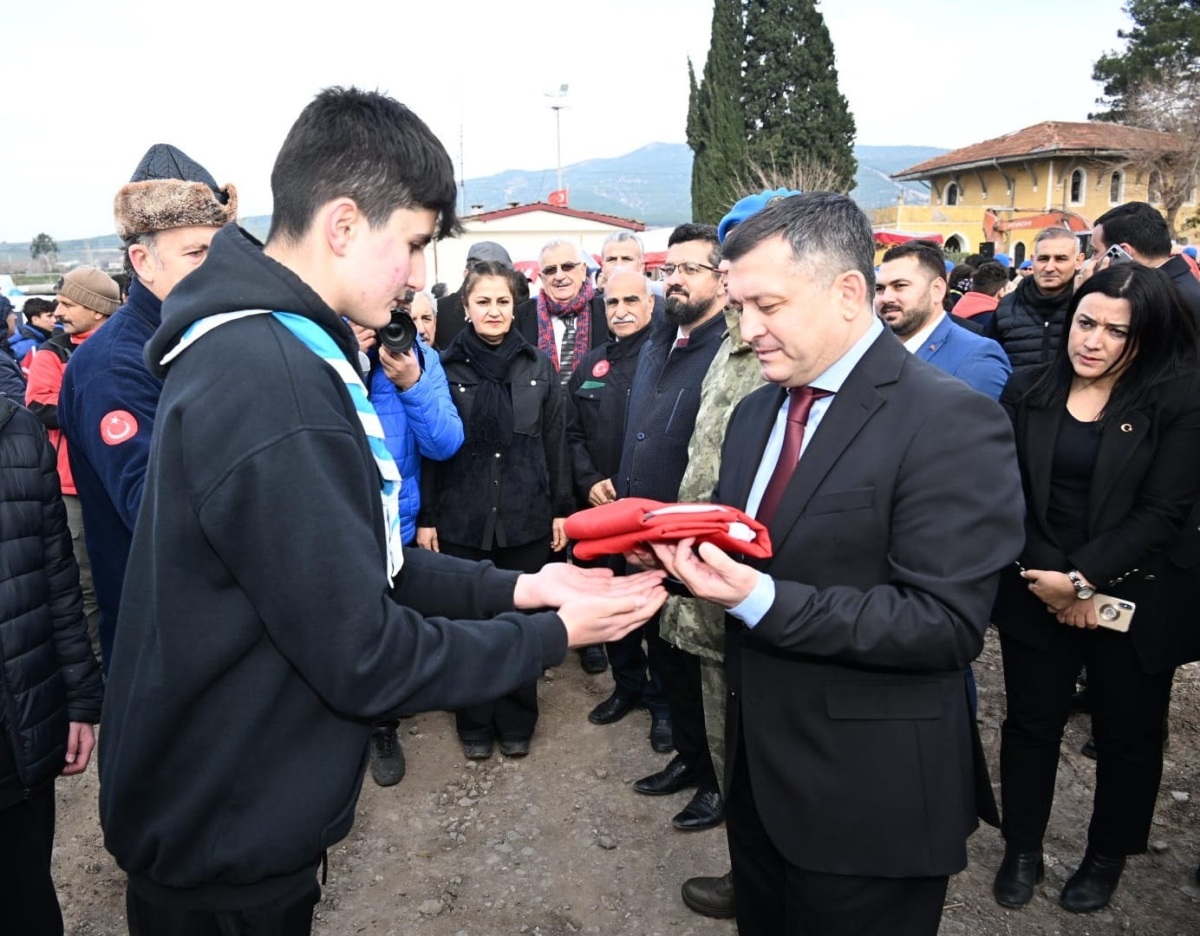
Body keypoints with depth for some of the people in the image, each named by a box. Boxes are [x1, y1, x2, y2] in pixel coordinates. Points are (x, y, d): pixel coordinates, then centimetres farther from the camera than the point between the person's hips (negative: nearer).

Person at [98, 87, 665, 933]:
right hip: (229, 844, -9)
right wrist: (554, 634, -14)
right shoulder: (275, 387, -30)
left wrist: (512, 587, -2)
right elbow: (366, 660, -26)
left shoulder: (249, 347, 2)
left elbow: (355, 561, 6)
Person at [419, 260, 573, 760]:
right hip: (462, 517, -1)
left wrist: (561, 508, 5)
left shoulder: (538, 365, 4)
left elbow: (554, 441, 6)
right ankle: (475, 723, 27)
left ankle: (516, 721, 29)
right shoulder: (446, 367, -1)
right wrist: (425, 517, -3)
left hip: (526, 516, 1)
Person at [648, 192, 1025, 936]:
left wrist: (761, 598, -31)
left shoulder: (950, 421, -19)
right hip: (759, 767, 7)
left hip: (868, 799, -7)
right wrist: (681, 551, -10)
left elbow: (947, 623, -23)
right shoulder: (757, 411, 7)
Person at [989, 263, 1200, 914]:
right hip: (1035, 593, 2)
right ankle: (1022, 848, 33)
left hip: (1132, 602, -1)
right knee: (1031, 721, 13)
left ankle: (1107, 856, 37)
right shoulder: (1027, 392, 1)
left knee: (1126, 736, 13)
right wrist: (1049, 577, -13)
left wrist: (1082, 577, -18)